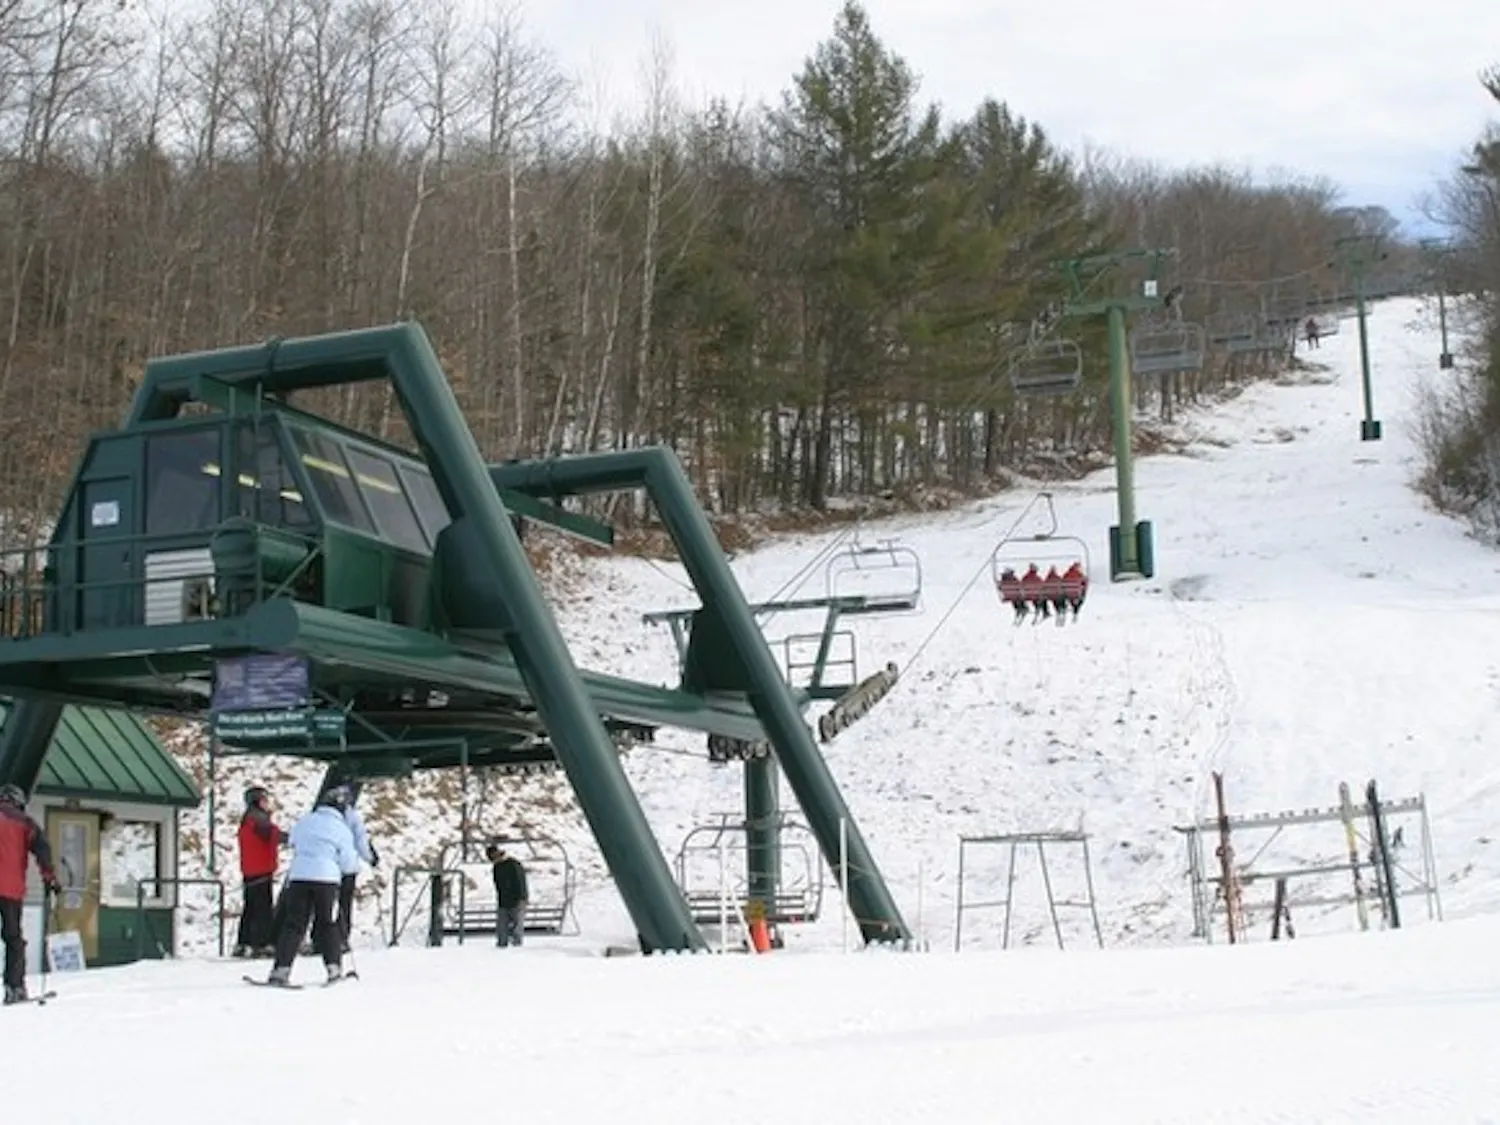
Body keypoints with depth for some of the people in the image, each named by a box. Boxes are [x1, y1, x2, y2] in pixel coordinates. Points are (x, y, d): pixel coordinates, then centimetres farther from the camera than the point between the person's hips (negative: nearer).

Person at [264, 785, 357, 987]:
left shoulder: (304, 822, 10)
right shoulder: (342, 830, 1)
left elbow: (293, 843, 24)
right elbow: (348, 862, 1)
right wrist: (355, 856, 21)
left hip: (298, 876, 2)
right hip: (326, 878, -2)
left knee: (294, 924, 3)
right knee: (327, 923, 12)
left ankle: (281, 969, -6)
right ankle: (334, 966, 7)